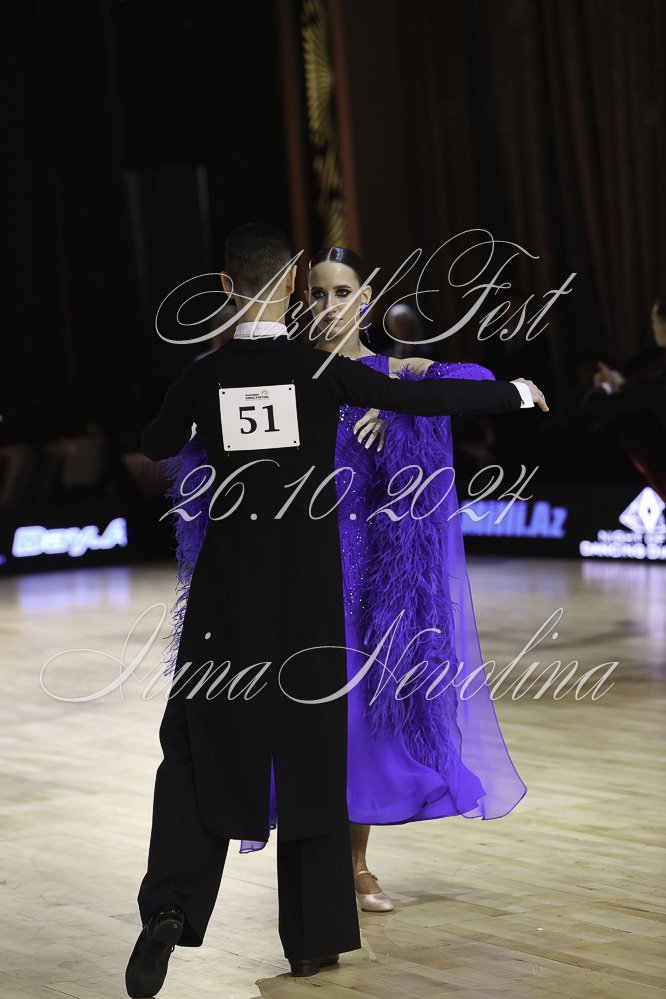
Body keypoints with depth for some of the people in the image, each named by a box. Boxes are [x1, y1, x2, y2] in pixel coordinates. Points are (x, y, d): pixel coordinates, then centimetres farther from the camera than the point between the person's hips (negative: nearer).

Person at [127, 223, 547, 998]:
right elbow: (424, 398, -4)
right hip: (309, 587, 0)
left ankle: (167, 909, -13)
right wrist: (516, 394, 10)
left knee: (199, 744, 6)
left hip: (228, 585, 0)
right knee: (310, 750, 8)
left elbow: (150, 449, 14)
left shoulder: (204, 376, -4)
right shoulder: (323, 370, -9)